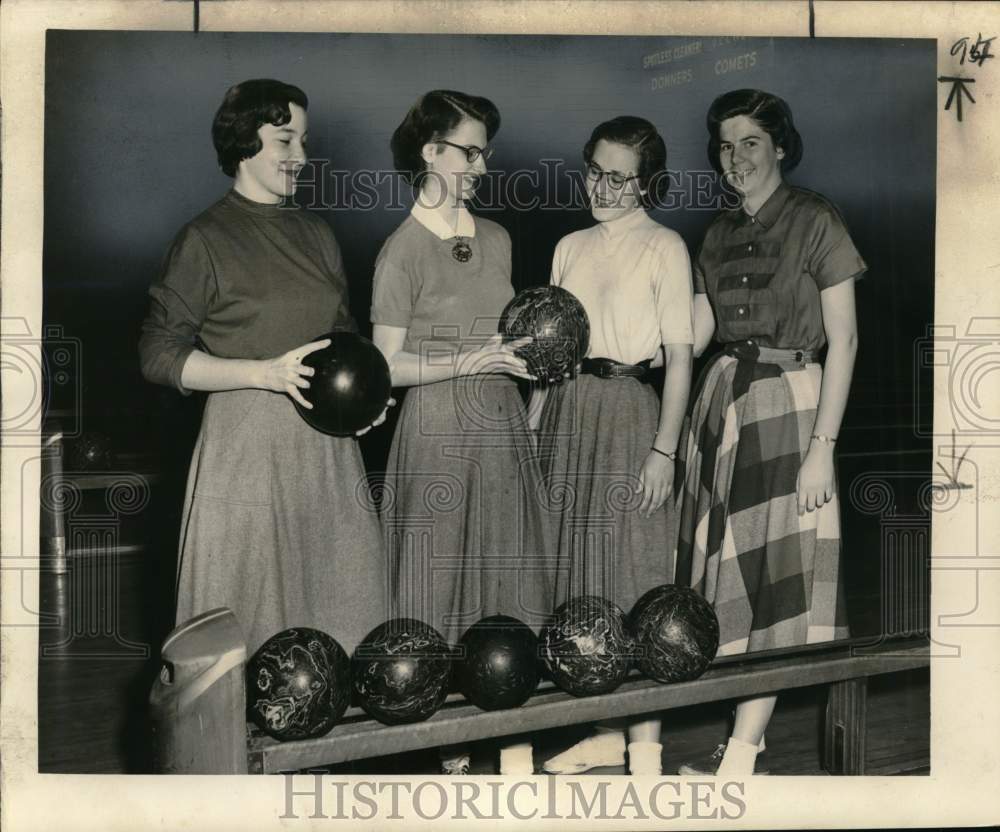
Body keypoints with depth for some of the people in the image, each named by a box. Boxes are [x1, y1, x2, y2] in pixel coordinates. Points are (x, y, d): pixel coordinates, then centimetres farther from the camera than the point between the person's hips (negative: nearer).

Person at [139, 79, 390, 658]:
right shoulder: (205, 241, -4)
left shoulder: (316, 234, 14)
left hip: (326, 442, 5)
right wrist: (266, 373, -18)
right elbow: (159, 354, -7)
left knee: (338, 599, 7)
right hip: (247, 442, -5)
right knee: (255, 611, 2)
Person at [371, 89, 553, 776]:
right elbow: (387, 366, -9)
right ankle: (451, 747, 10)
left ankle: (510, 737, 14)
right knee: (444, 582, 0)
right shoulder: (403, 251, -7)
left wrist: (533, 347, 2)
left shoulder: (495, 238, 12)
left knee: (508, 573, 6)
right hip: (439, 425, -6)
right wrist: (468, 363, -17)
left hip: (502, 420, 6)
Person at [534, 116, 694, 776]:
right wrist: (529, 424, 8)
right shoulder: (571, 247, 15)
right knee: (580, 571, 8)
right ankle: (608, 732, 20)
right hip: (567, 410, 6)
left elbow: (680, 355, -7)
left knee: (633, 573, -4)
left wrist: (664, 449, -13)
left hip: (628, 410, -6)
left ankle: (645, 746, 5)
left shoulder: (663, 247, -2)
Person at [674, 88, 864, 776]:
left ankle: (742, 752, 2)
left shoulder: (815, 221, -4)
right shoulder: (720, 235, 14)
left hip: (787, 405, -6)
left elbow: (844, 340, -9)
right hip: (721, 402, 6)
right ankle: (741, 747, 15)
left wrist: (823, 446, -15)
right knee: (726, 570, 5)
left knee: (774, 570, -3)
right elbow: (694, 332, 12)